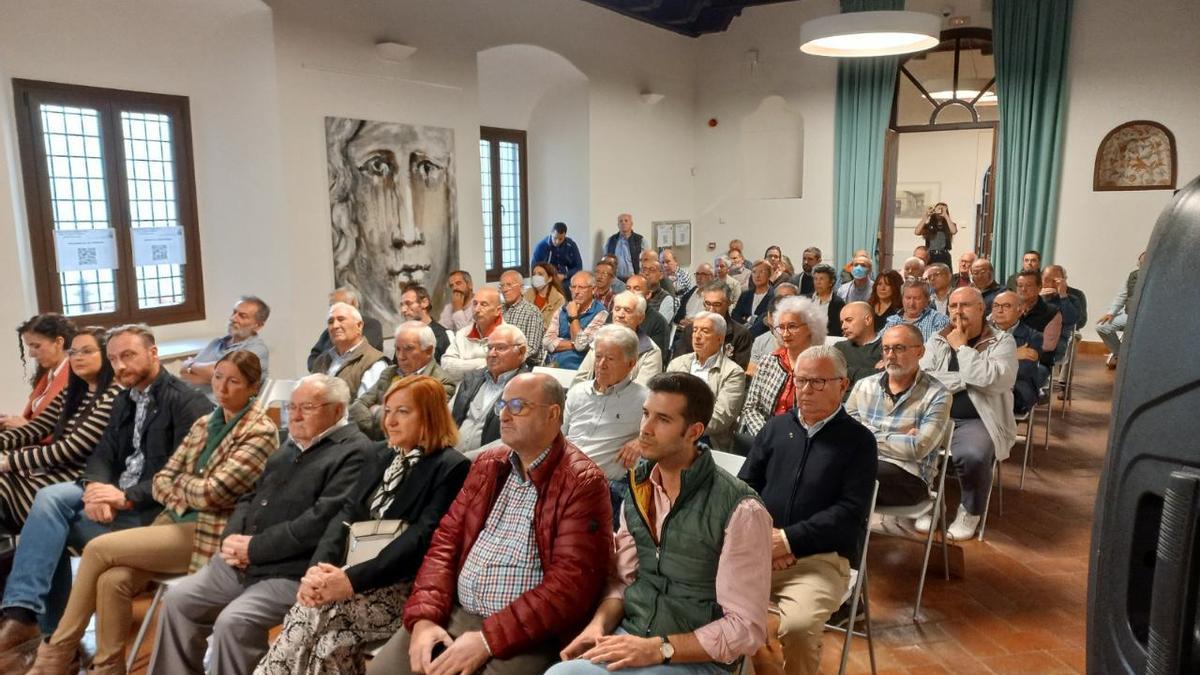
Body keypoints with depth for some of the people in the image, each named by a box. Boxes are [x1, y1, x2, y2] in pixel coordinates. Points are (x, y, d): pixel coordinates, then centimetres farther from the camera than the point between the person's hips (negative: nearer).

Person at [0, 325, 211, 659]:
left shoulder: (187, 402, -10)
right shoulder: (125, 400, 18)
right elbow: (103, 453, 9)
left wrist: (127, 497, -25)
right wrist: (95, 486, -13)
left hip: (153, 507, -7)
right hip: (117, 494, 7)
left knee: (51, 529, -17)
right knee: (50, 498, -19)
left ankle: (48, 627, -6)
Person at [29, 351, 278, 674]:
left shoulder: (261, 432, -10)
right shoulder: (204, 423, 14)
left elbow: (212, 493, -17)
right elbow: (162, 478, 13)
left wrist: (181, 480, 2)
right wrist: (185, 499, -8)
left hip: (208, 536, -7)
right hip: (176, 521, 7)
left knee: (98, 548, -13)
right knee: (113, 579, -21)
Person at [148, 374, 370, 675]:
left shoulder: (353, 453, -12)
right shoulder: (292, 444, 17)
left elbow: (321, 521, -21)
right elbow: (251, 496, 20)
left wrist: (255, 547, -16)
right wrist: (232, 537, -1)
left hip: (292, 573, -9)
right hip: (242, 562, 9)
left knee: (233, 621, -24)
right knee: (177, 601, 5)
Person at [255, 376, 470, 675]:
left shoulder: (451, 468, -8)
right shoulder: (377, 455, 16)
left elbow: (421, 538, -17)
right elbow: (347, 515, 7)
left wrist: (353, 580, -25)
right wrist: (319, 566, -12)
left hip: (405, 586, -5)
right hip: (353, 574, 6)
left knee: (327, 622, -27)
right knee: (306, 615, -23)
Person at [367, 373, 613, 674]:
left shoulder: (583, 482, -10)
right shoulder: (487, 465, 11)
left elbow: (570, 583, -17)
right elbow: (447, 540, 9)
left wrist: (487, 640, -19)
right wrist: (424, 616, -6)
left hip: (525, 634, -5)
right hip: (453, 615, 5)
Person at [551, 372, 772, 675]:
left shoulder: (740, 511, -17)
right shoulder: (639, 490, 4)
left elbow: (745, 627, -14)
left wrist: (658, 649, -20)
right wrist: (600, 625, -8)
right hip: (629, 638, 6)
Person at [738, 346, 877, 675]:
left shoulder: (859, 440, 5)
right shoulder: (776, 427, 15)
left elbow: (851, 511, -6)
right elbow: (744, 486, 12)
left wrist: (789, 540, -14)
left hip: (820, 558, -3)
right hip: (759, 550, 3)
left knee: (799, 626, -32)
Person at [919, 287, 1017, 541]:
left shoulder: (1002, 342, 3)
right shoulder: (937, 341, 11)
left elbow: (993, 380, -17)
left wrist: (961, 347, -10)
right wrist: (966, 379, -10)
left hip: (977, 421, -3)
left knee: (972, 456, -34)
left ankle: (970, 512, -3)